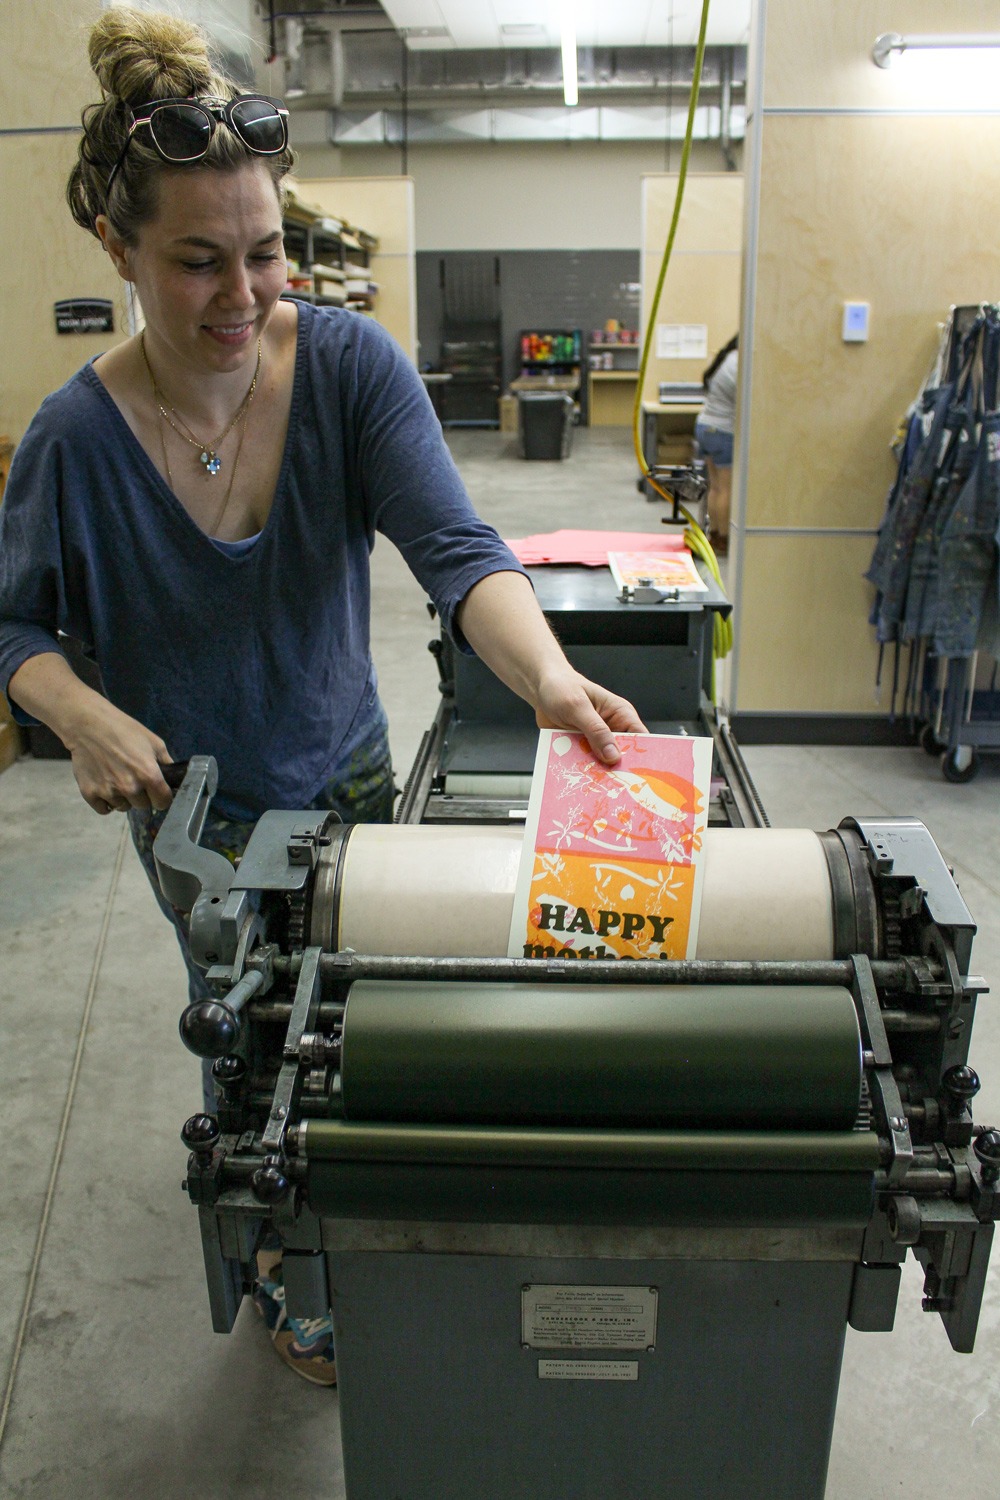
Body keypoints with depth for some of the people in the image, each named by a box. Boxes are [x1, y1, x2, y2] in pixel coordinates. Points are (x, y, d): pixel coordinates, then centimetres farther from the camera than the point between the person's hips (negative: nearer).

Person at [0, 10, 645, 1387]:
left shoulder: (351, 365, -19)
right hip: (201, 811, -2)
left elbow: (451, 545, -30)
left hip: (347, 772, 2)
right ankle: (285, 1284, 45)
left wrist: (549, 675, -48)